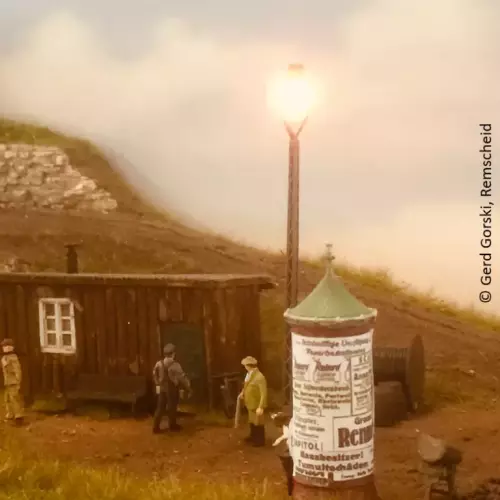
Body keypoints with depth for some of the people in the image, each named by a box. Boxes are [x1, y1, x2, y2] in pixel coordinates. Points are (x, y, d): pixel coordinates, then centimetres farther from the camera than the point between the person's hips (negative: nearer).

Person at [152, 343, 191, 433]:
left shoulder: (159, 364, -1)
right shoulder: (175, 365, -19)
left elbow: (155, 375, 11)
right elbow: (182, 378, -17)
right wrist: (188, 389, -9)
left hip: (162, 388, 5)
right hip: (172, 389, -5)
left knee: (160, 408, 10)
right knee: (172, 408, 9)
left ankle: (156, 427, 9)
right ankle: (173, 426, 22)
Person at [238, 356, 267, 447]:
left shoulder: (259, 377, -29)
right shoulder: (249, 374, -1)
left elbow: (264, 393, -27)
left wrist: (261, 407, -28)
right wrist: (243, 392, 4)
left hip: (256, 405, -9)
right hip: (250, 403, 9)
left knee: (258, 423, 9)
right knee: (252, 421, 25)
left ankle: (260, 440, 26)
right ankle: (253, 437, 44)